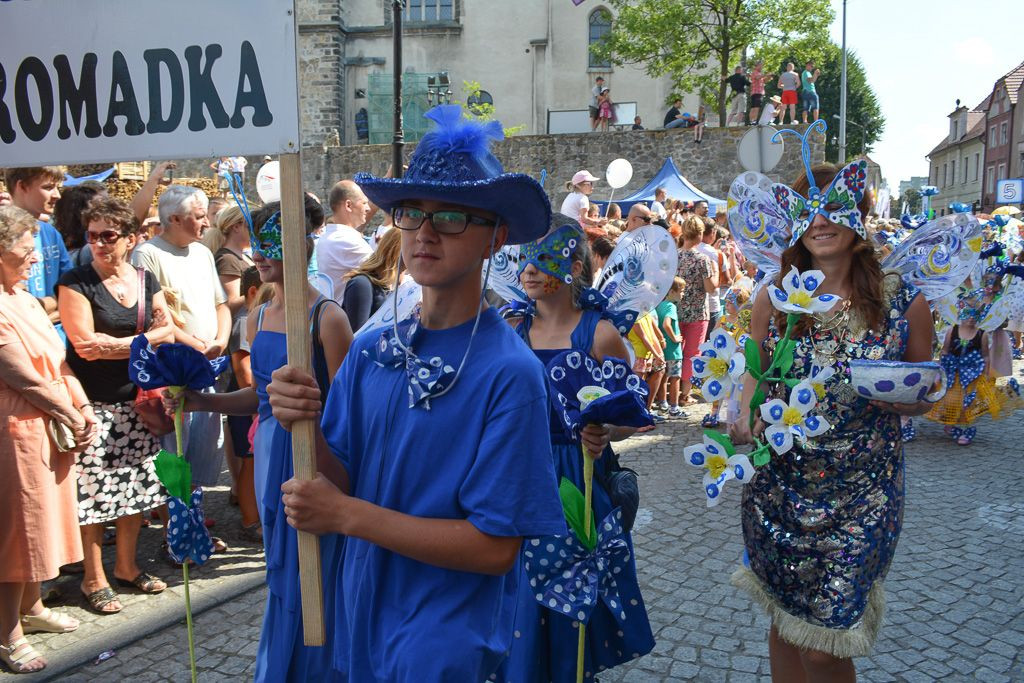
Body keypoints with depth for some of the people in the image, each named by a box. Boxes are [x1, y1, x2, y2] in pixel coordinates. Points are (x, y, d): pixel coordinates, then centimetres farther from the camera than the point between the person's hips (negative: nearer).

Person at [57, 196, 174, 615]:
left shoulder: (145, 280, 8)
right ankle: (93, 578, 16)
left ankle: (127, 565, 28)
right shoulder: (75, 283, -7)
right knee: (92, 490, -1)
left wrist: (116, 344, -13)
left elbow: (167, 334, 0)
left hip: (137, 399, 5)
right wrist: (145, 340, -11)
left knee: (136, 485, 11)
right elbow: (84, 344, -16)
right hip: (93, 403, -5)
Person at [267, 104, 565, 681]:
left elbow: (495, 547, -21)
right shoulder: (370, 351, -4)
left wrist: (348, 515, -21)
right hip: (362, 614, 6)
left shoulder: (510, 372, -21)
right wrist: (305, 428, -19)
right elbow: (338, 485, 0)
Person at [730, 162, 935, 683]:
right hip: (777, 489, 2)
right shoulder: (773, 298, -1)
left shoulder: (903, 301, -5)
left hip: (860, 497, -2)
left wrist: (904, 399, -17)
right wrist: (745, 416, -10)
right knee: (784, 622, 16)